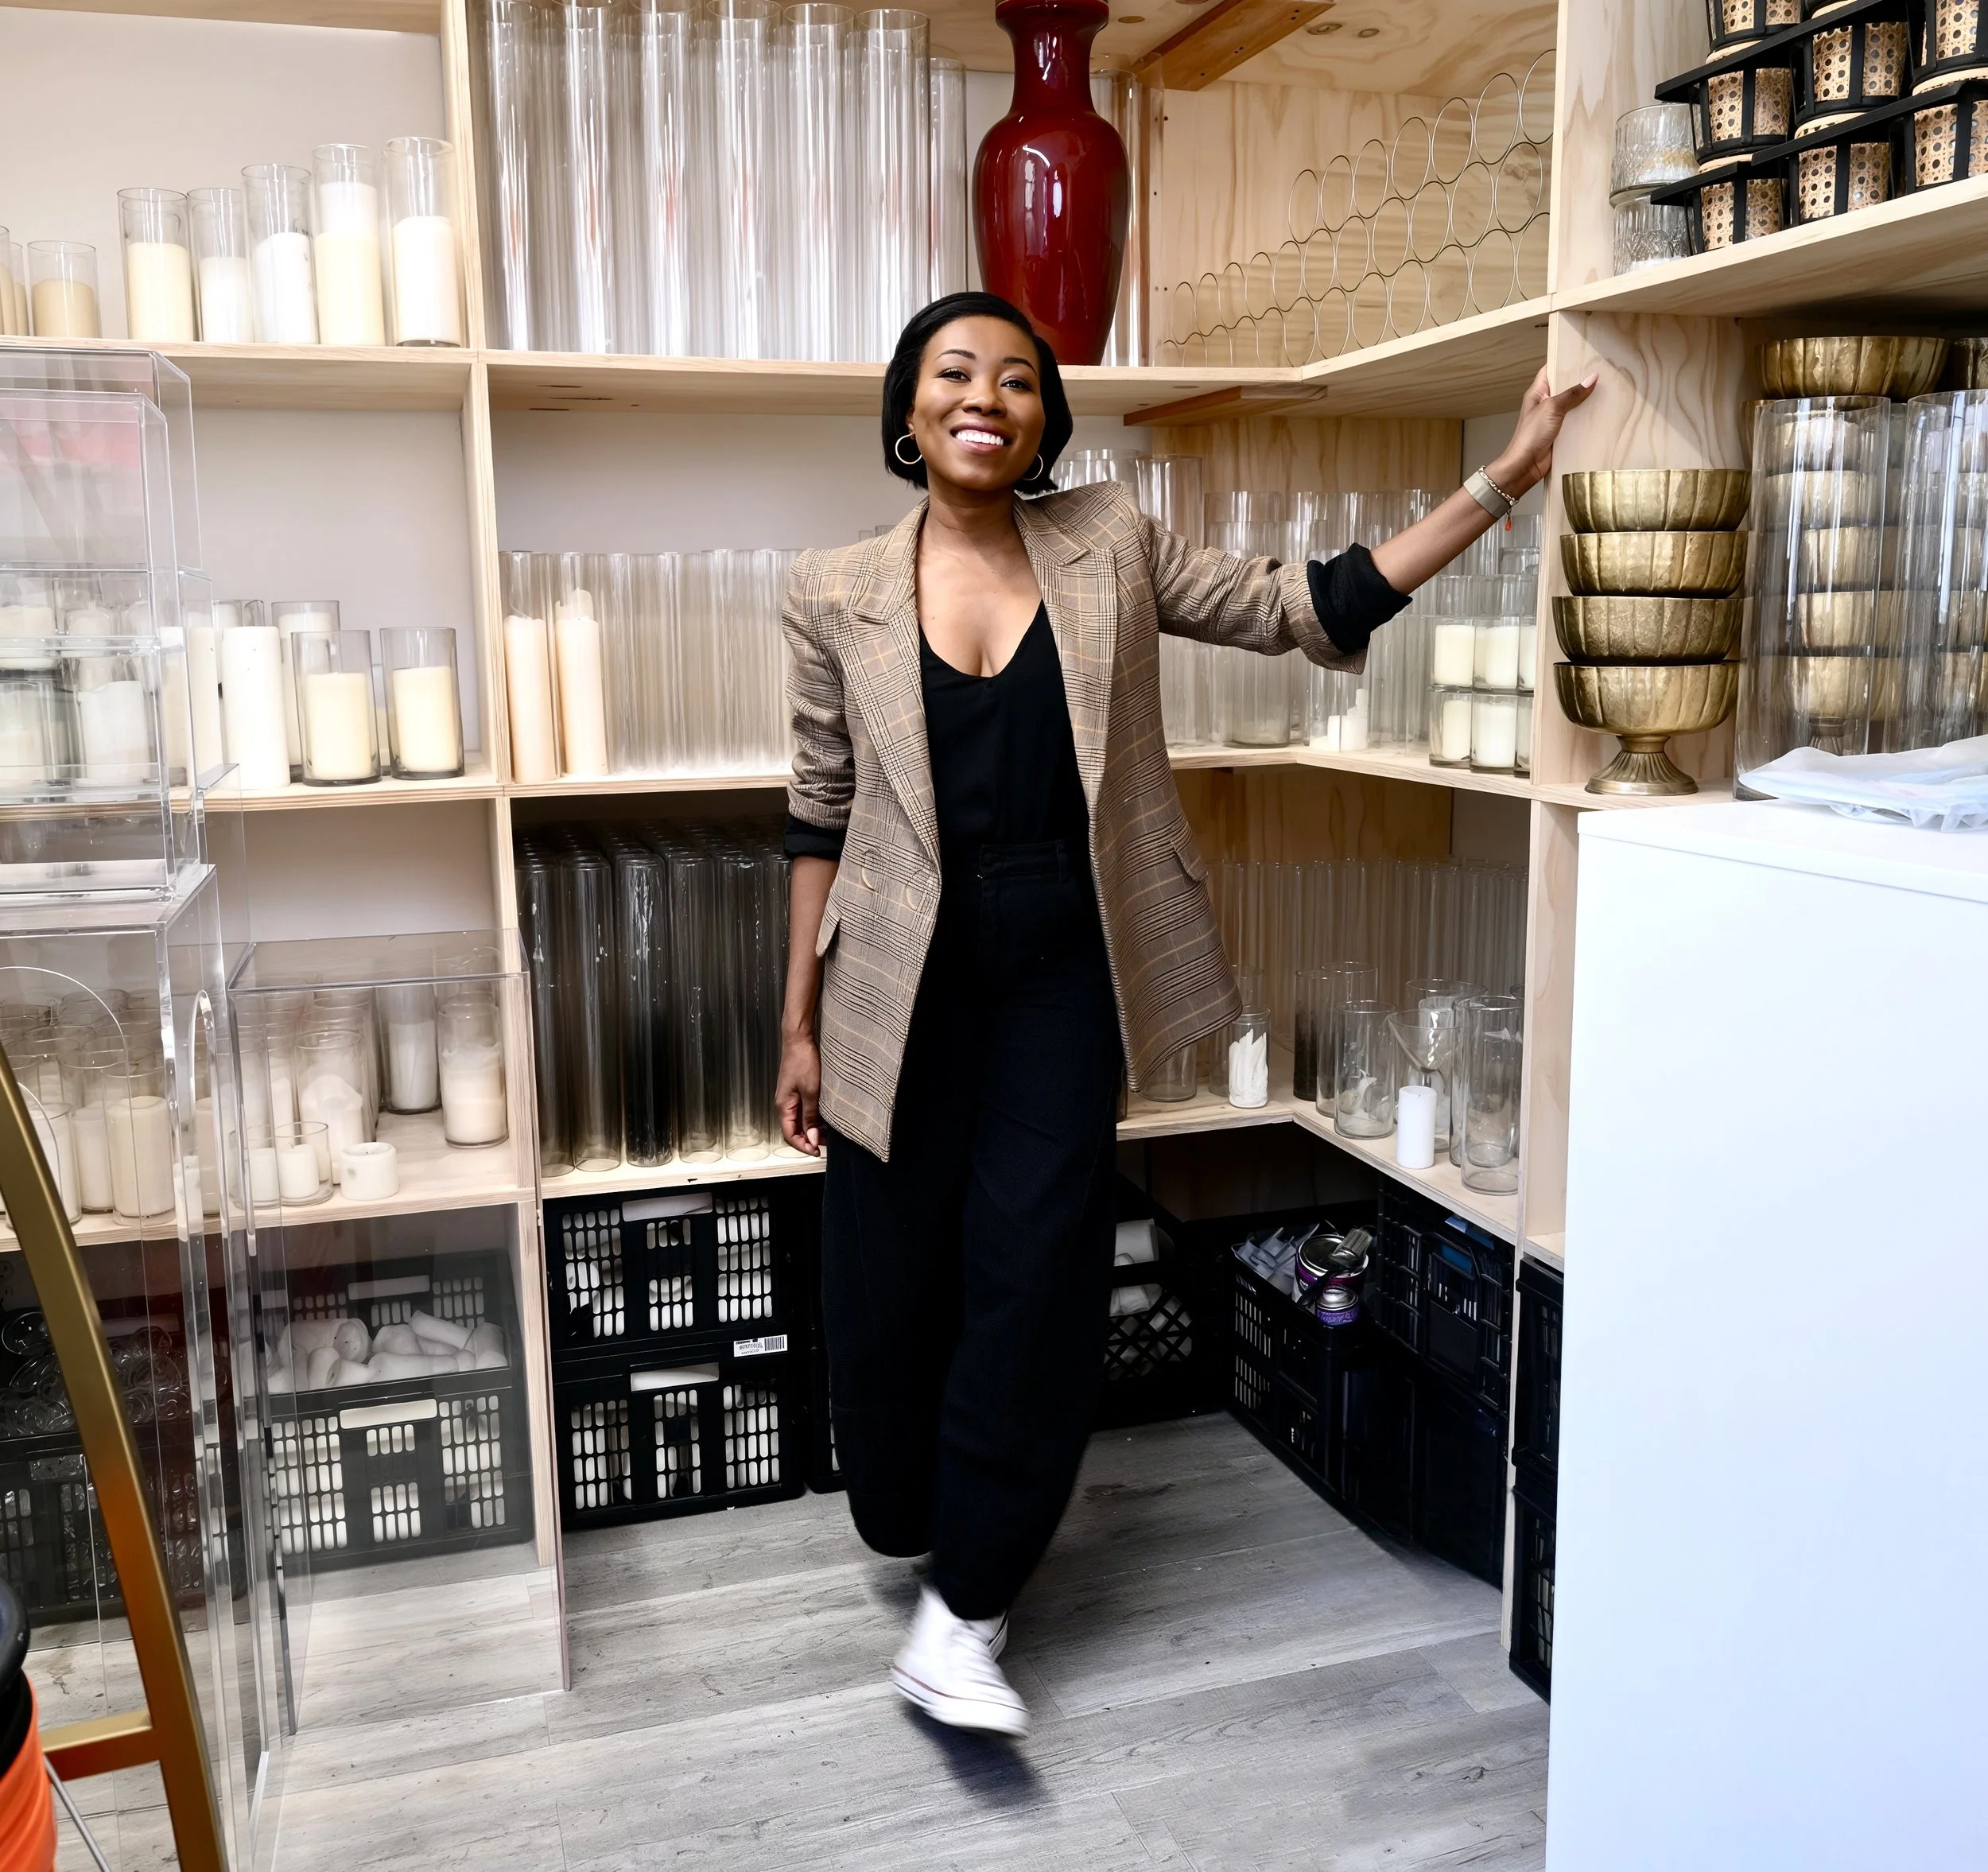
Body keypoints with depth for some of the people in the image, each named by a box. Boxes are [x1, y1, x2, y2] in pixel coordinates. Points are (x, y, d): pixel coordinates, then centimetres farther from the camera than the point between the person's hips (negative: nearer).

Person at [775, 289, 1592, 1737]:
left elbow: (1308, 608, 1)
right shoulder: (840, 593, 0)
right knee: (895, 1278, 6)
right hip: (905, 980, 0)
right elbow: (822, 814, 4)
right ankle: (914, 1522, 39)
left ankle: (961, 1620, 12)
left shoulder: (1110, 548, 2)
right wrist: (800, 1024, 5)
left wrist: (1500, 483, -5)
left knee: (1037, 1275, -3)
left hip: (1066, 972, 0)